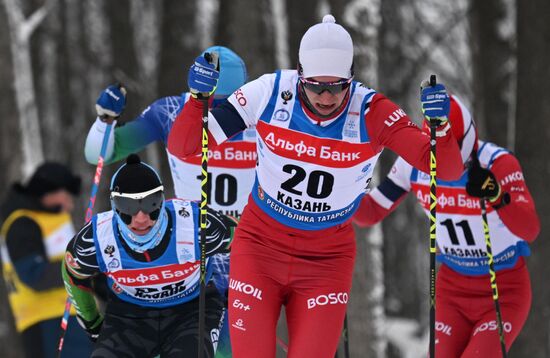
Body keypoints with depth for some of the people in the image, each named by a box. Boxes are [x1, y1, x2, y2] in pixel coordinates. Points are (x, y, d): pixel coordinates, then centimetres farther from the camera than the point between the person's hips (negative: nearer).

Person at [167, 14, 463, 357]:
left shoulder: (371, 112, -18)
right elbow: (182, 147, -11)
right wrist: (198, 97, -29)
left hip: (327, 260, 0)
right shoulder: (270, 92, -17)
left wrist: (440, 126, -41)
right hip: (261, 245, 0)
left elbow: (447, 170, -22)